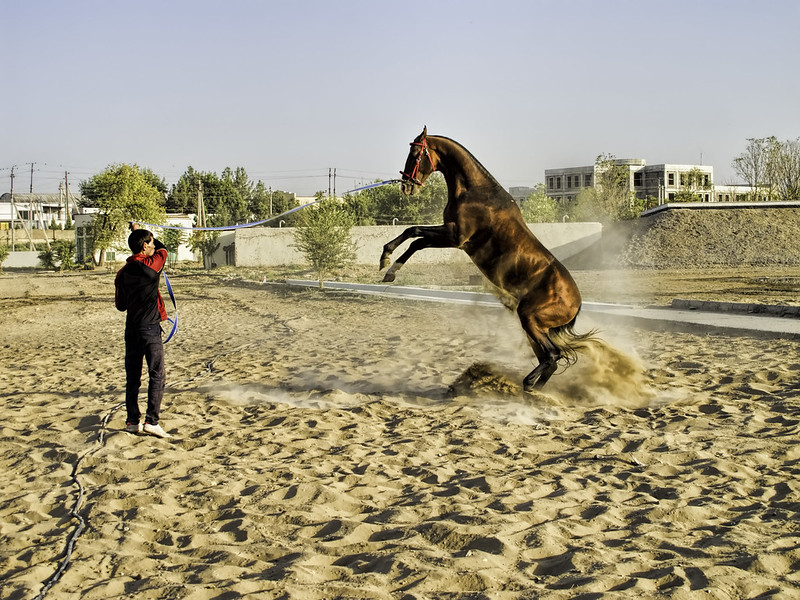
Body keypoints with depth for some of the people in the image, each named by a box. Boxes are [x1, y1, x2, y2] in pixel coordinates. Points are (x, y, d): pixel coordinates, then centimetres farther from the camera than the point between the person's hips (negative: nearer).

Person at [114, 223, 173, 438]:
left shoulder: (123, 272, 5)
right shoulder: (151, 265, -10)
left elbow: (120, 305, 12)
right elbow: (163, 248, 12)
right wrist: (139, 230, 23)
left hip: (131, 329, 6)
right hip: (150, 328, -6)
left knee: (132, 377, 11)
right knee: (157, 375, -2)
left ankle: (132, 421, 15)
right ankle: (151, 421, -8)